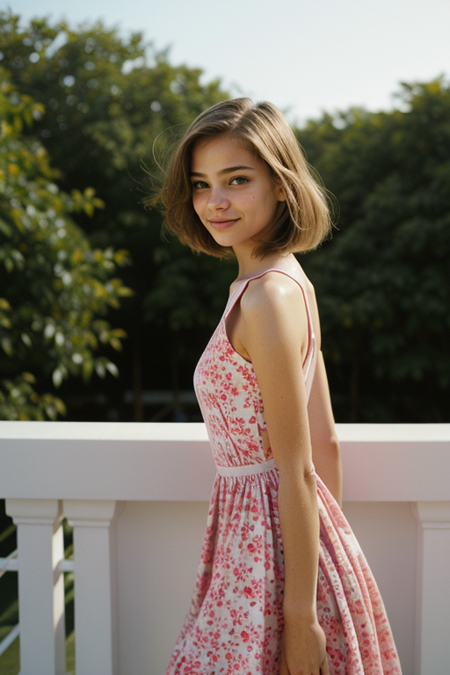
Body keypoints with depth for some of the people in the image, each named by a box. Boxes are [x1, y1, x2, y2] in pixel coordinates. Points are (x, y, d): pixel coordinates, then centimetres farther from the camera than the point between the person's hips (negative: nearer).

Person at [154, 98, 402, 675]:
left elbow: (297, 472, -21)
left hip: (270, 544, -9)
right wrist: (333, 539, 18)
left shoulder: (269, 297, -22)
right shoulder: (289, 280, 6)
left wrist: (301, 614, -16)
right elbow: (325, 442, 10)